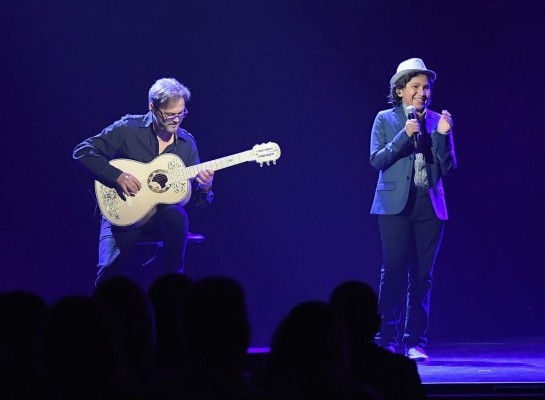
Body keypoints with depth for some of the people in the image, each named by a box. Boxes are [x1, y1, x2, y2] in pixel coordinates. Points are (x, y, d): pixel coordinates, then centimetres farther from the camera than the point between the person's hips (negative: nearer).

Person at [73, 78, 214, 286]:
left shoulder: (187, 142, 5)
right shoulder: (129, 129, -6)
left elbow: (195, 197, 9)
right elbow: (82, 151, -10)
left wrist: (204, 188, -16)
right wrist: (117, 176, -21)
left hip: (163, 214, 2)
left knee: (177, 215, -35)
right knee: (110, 271, -23)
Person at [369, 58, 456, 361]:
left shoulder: (438, 121, 10)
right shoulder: (386, 120, 5)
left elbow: (448, 167, 5)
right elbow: (377, 160, -5)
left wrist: (442, 135, -10)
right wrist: (404, 135, -15)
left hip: (430, 205, 2)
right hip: (396, 204, -2)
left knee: (422, 276, 1)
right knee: (394, 271, -7)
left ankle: (416, 342, 6)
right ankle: (387, 341, -2)